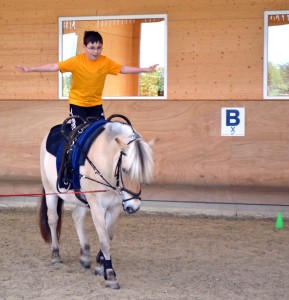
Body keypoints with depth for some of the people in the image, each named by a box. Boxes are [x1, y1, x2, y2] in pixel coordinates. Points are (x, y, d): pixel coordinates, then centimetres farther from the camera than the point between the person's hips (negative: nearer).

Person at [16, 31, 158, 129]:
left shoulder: (106, 62, -10)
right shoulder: (76, 61, -20)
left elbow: (123, 69, 1)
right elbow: (54, 67, -22)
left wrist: (146, 70, 2)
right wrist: (30, 69, -28)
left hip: (96, 104, 3)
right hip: (77, 103, -3)